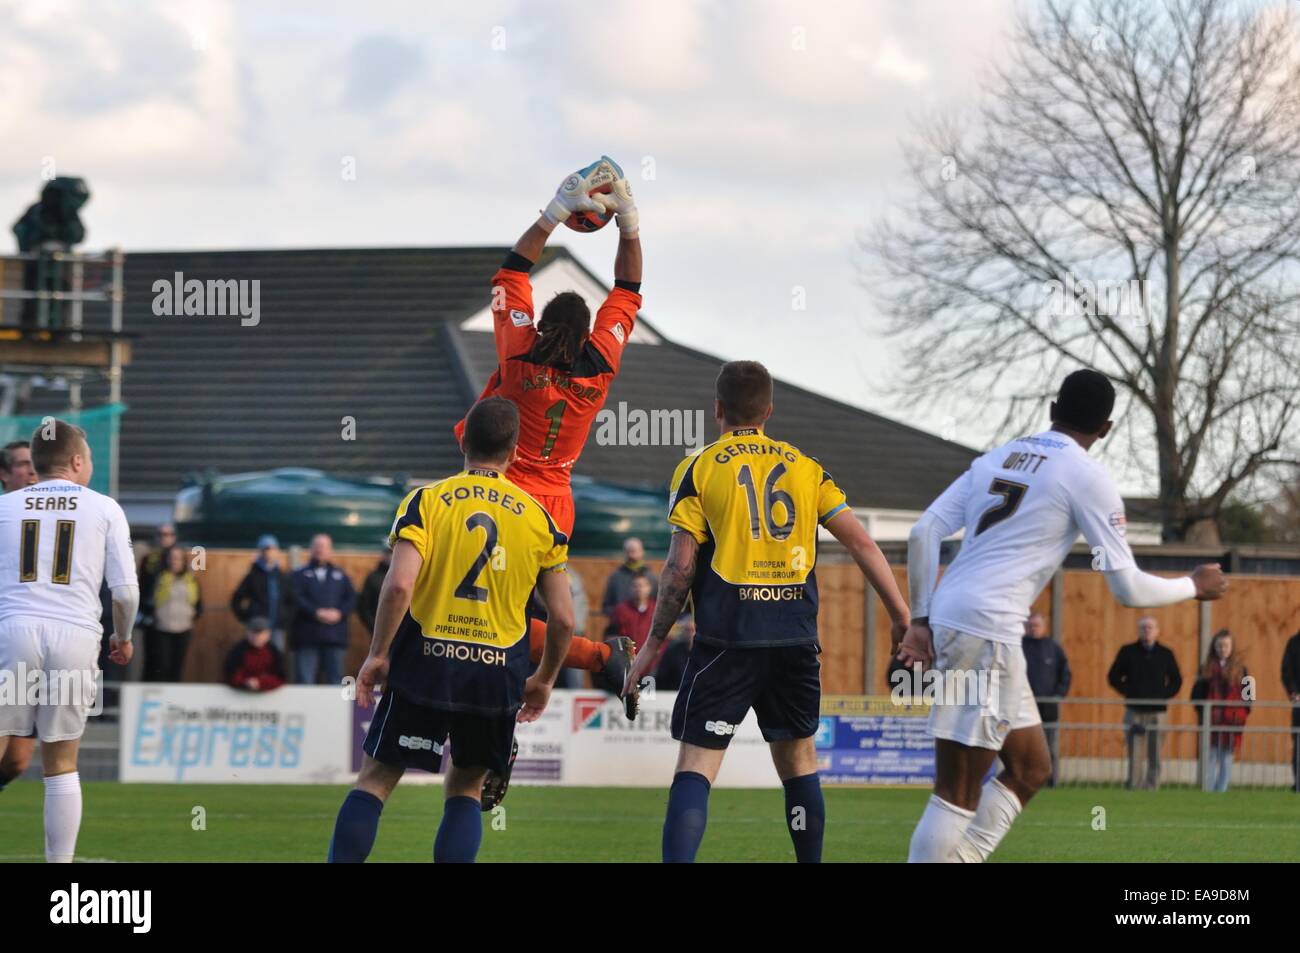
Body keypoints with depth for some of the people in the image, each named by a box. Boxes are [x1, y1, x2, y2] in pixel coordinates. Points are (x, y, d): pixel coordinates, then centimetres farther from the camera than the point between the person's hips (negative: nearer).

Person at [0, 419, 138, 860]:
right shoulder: (104, 509, 10)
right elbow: (125, 590, 5)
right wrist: (123, 638, 22)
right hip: (76, 634, 0)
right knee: (61, 766, 9)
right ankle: (60, 863, 6)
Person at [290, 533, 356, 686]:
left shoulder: (340, 576, 18)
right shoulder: (301, 575, 12)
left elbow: (352, 598, 8)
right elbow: (297, 598, -4)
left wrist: (339, 613, -11)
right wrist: (316, 613, -17)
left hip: (335, 638, 2)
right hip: (307, 637, -2)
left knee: (335, 681, 2)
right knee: (304, 681, -8)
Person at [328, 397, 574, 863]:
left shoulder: (426, 500, -2)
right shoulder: (539, 518, 5)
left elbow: (399, 584, -16)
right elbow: (562, 618, 4)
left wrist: (378, 654, -5)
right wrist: (544, 681, 19)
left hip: (426, 660, -2)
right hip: (499, 671, 2)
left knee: (375, 780, 7)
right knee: (465, 789, 15)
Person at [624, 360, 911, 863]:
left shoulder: (698, 468, 1)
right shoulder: (806, 467, 11)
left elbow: (680, 566, -5)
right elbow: (862, 543, 5)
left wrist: (655, 642, 3)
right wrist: (902, 618, 8)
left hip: (727, 638, -3)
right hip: (796, 639, 3)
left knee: (696, 765, -5)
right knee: (798, 760, 16)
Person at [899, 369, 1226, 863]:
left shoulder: (997, 457, 17)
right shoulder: (1088, 477, -3)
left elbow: (924, 532, 11)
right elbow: (1128, 587, -1)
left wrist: (921, 619, 14)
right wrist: (1195, 586, 16)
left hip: (946, 618, 8)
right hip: (987, 628, -8)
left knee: (1030, 767, 17)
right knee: (958, 794, -7)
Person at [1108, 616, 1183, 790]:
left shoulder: (1165, 654, 8)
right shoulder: (1128, 652, 6)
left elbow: (1176, 680, 15)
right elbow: (1113, 676, 10)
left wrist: (1164, 695, -1)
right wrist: (1127, 691, -3)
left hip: (1156, 712, 1)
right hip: (1134, 711, 0)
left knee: (1154, 756, -1)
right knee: (1133, 755, -4)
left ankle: (1152, 787, 2)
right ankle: (1134, 787, -2)